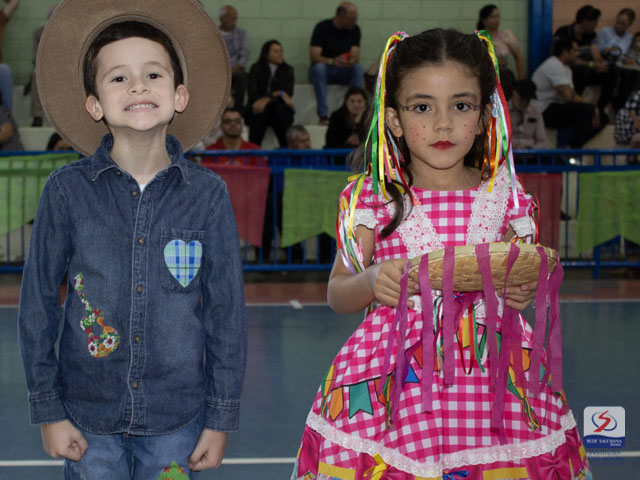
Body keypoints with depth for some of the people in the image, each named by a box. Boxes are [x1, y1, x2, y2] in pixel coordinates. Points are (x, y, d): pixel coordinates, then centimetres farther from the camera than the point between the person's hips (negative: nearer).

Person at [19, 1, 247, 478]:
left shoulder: (207, 195, -6)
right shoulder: (67, 190, -6)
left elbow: (227, 312, 0)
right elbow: (38, 304, 1)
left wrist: (221, 418, 1)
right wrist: (48, 409, 1)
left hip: (175, 419, 0)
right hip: (87, 416, 0)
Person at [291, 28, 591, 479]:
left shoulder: (503, 196, 5)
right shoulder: (375, 199, 0)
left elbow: (521, 283, 17)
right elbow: (338, 294, 5)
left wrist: (524, 292, -5)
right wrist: (370, 282, -16)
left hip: (491, 371, 2)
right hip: (394, 373, -2)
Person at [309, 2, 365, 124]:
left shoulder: (354, 29, 1)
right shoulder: (322, 28, -12)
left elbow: (355, 56, -6)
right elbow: (314, 57, -20)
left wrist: (352, 60, -31)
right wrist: (332, 61, -39)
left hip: (342, 72, 3)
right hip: (324, 70, -3)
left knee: (358, 68, -27)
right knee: (319, 67, -37)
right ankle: (323, 115, -41)